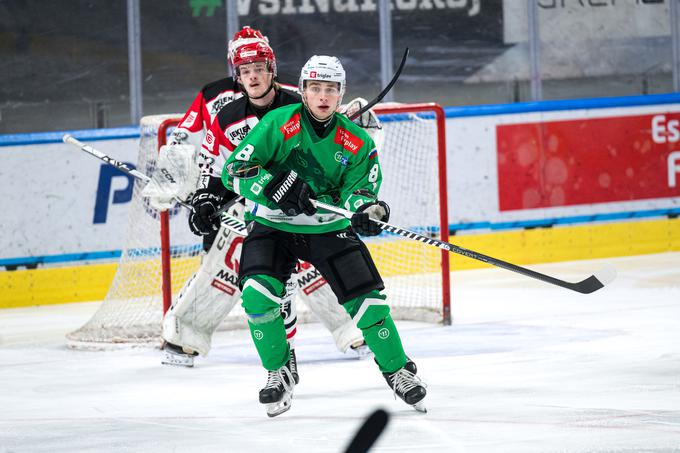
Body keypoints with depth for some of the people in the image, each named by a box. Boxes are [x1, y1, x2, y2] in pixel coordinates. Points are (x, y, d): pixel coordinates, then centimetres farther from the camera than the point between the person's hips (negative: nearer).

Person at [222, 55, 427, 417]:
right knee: (258, 294, -23)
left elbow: (358, 187, -10)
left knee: (367, 301, -7)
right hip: (273, 225, -1)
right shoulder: (278, 125, -14)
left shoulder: (356, 142, -6)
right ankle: (278, 371, 0)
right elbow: (234, 170, -17)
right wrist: (275, 185, -33)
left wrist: (366, 209, -34)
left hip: (328, 228, 1)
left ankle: (397, 370, 17)